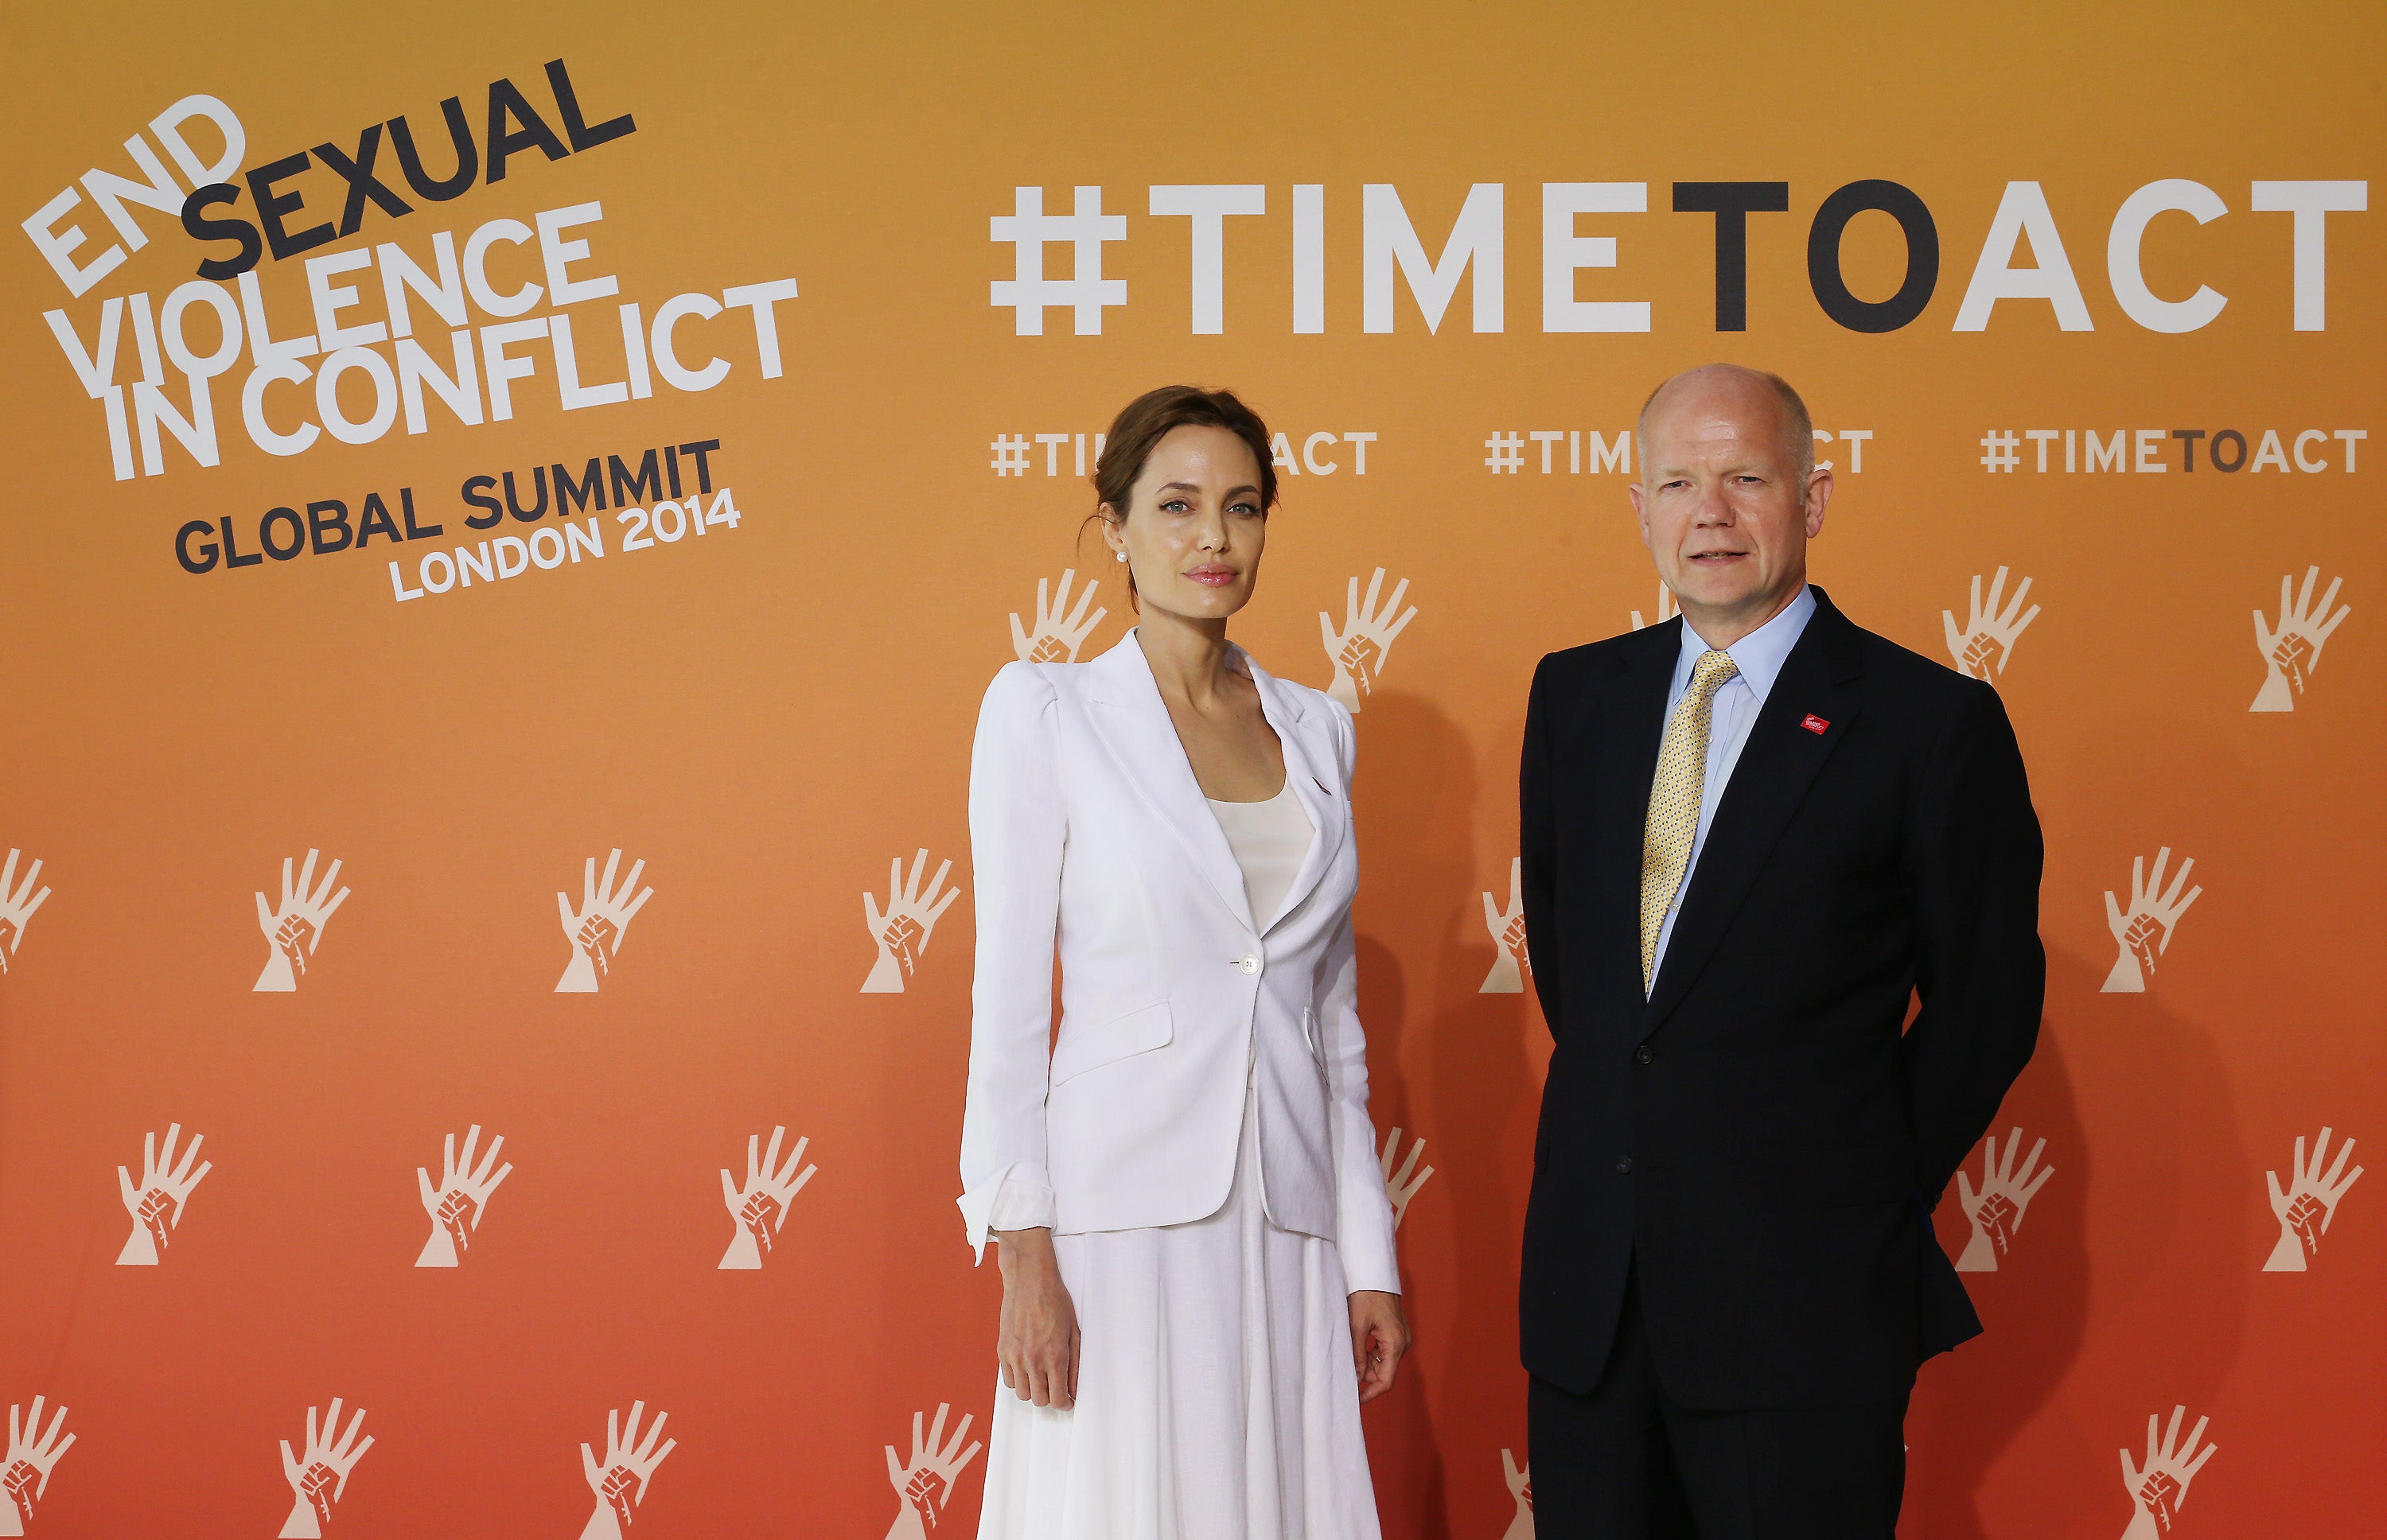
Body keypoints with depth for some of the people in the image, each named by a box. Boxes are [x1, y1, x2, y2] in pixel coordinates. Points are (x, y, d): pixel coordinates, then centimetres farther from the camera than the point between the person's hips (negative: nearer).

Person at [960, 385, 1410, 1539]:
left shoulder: (1315, 728, 12)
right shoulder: (1043, 710, -1)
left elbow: (1333, 1019, 15)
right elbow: (1008, 1000, -4)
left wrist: (1369, 1257, 11)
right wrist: (1024, 1256, -11)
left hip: (1287, 1220, 4)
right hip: (1121, 1206, -4)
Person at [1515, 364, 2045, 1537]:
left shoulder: (1932, 723, -8)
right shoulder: (1574, 694, 8)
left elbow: (1985, 1002, -2)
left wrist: (1865, 1194, 1)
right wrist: (1622, 1122, 12)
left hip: (1804, 1303, -5)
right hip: (1590, 1292, 5)